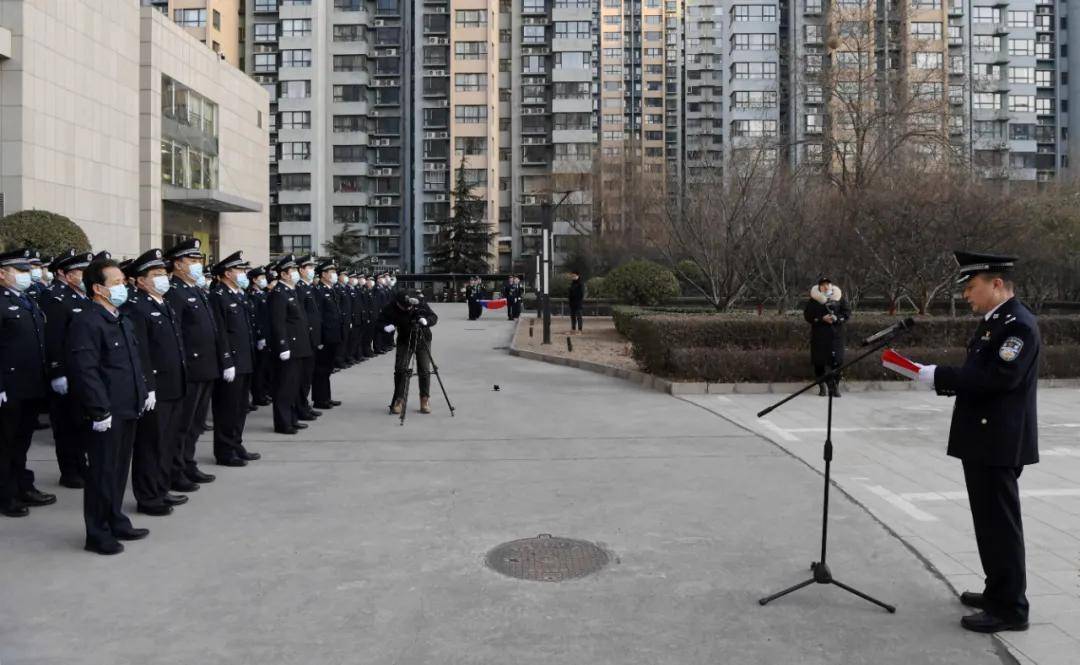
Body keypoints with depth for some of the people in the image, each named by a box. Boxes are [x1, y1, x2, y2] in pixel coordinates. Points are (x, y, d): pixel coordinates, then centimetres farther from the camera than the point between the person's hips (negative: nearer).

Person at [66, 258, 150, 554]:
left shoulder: (123, 321, 14)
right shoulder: (86, 324, -15)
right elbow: (85, 371, -20)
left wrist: (143, 392, 13)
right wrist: (100, 411, -21)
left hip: (128, 408, 9)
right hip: (106, 414, -8)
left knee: (120, 468, 17)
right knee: (103, 472, 2)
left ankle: (116, 522, 30)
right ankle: (98, 534, 14)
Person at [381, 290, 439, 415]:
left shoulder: (420, 303, -19)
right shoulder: (392, 308, -18)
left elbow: (434, 317, -12)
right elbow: (381, 319, -6)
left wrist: (426, 320, -33)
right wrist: (386, 326, -28)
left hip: (423, 339, 0)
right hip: (404, 340, 1)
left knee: (424, 370, -3)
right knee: (400, 369, -8)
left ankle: (425, 400, 10)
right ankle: (399, 399, 4)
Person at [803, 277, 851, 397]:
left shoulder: (839, 298, 8)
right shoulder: (813, 300, 2)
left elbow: (847, 313, 8)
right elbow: (807, 315, -1)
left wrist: (836, 318, -11)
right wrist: (822, 319, -13)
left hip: (836, 334, 1)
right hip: (819, 334, -1)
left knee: (836, 360, -4)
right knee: (819, 361, 0)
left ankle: (836, 386, 4)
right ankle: (821, 387, 10)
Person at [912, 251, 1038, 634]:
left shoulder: (1018, 324, -17)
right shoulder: (991, 322, 14)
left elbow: (998, 378, -27)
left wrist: (938, 375, -23)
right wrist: (936, 377, 2)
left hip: (998, 443, -10)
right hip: (984, 440, 10)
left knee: (1000, 524, -2)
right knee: (990, 521, 18)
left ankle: (1010, 609, 7)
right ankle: (999, 592, 31)